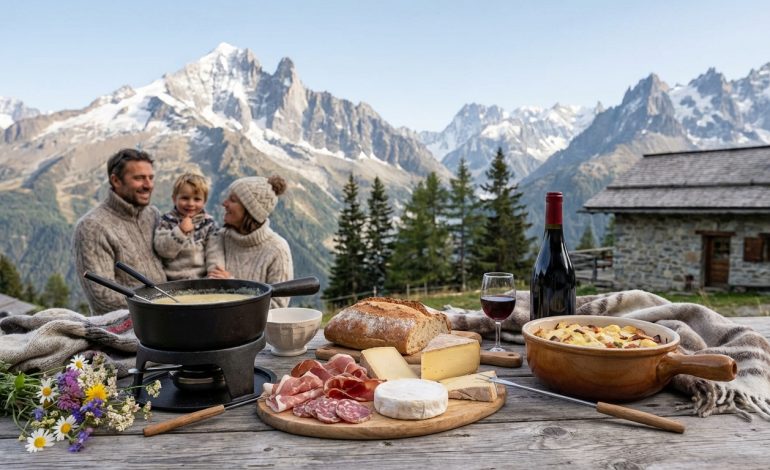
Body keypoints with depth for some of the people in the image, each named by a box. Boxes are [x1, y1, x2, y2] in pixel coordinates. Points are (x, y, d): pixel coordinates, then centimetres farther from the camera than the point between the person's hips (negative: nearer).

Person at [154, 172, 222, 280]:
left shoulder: (208, 224, 4)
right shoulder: (167, 221, 4)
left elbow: (214, 253, -1)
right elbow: (162, 250, -6)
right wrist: (180, 231, -17)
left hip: (201, 279, 0)